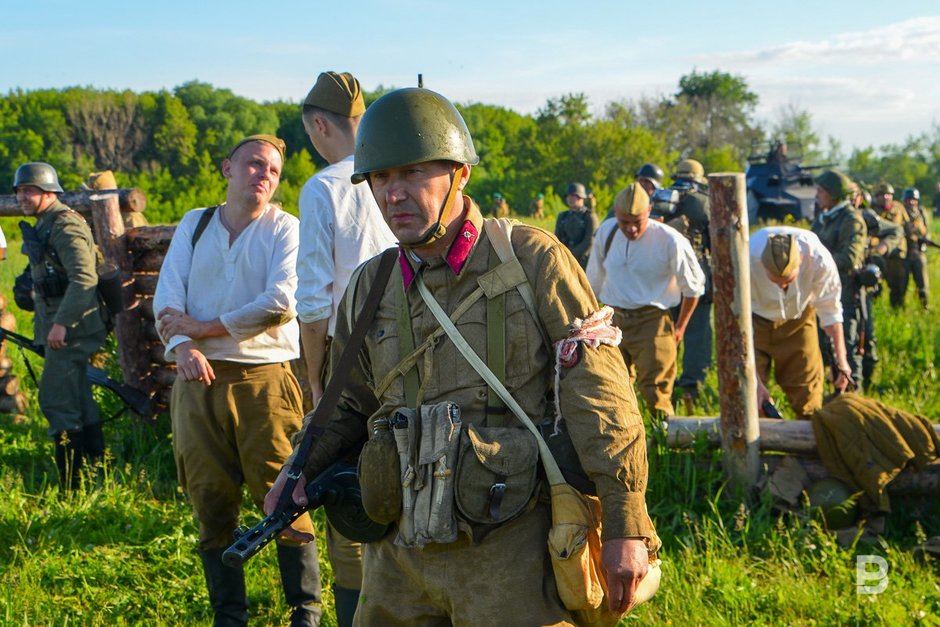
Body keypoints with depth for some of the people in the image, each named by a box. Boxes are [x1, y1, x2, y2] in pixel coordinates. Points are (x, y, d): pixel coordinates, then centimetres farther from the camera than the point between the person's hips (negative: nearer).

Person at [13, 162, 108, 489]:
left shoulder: (65, 225, -16)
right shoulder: (44, 225, 16)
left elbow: (84, 278, -27)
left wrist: (61, 323, -29)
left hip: (72, 327, -10)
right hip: (62, 324, 10)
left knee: (56, 401, -9)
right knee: (79, 401, 16)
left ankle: (72, 485, -5)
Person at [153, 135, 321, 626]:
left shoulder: (285, 228, 2)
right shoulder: (194, 225, 15)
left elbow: (281, 301, -13)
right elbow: (167, 296, 7)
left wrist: (203, 327, -9)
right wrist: (182, 347, -12)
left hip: (263, 378, -4)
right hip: (198, 380, 4)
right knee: (211, 503, 7)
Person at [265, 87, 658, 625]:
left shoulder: (534, 262, -6)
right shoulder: (369, 289, 9)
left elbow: (600, 396, -7)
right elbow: (349, 407, 22)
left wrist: (625, 528, -10)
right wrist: (302, 470, 4)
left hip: (510, 555, -5)